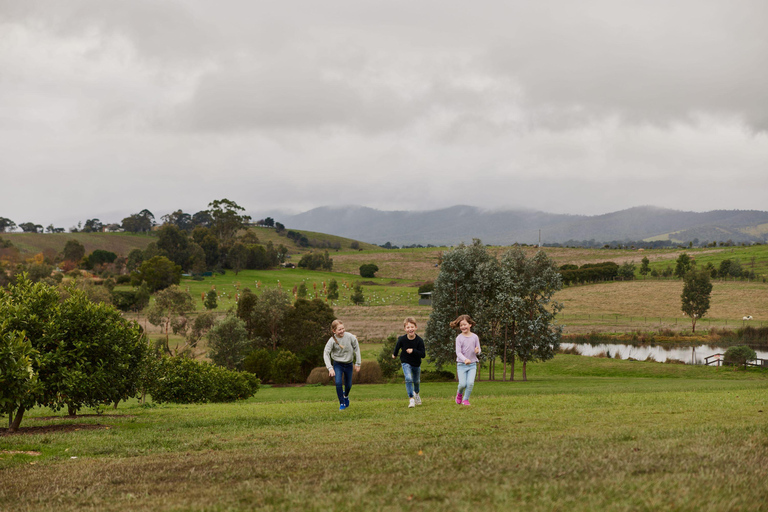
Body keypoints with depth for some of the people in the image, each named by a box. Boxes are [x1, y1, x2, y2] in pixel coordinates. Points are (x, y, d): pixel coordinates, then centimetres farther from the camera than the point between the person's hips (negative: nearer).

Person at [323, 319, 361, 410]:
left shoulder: (350, 337, -16)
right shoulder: (332, 341, -20)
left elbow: (356, 348, -3)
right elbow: (326, 353, -19)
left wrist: (357, 363, 1)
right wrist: (330, 368, -29)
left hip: (348, 364, 2)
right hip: (337, 364, -2)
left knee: (348, 385, 13)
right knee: (338, 382, -19)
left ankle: (346, 395, 48)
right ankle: (342, 403, -3)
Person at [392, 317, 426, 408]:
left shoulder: (419, 340, -22)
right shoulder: (402, 339, -20)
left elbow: (423, 354, -23)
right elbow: (397, 346, 3)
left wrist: (413, 351, -36)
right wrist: (394, 354, 20)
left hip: (416, 363, 2)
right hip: (406, 363, -2)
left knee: (416, 381, 20)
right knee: (408, 379, -23)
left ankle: (416, 393, 51)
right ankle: (411, 398, -18)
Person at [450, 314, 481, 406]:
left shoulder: (475, 337, 2)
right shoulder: (459, 338, -5)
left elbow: (478, 351, 9)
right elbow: (458, 352, -12)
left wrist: (477, 351, -17)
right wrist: (465, 359, -31)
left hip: (472, 364, 1)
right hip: (461, 364, -1)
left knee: (470, 383, -14)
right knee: (462, 384, -9)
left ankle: (466, 399, 7)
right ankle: (459, 393, 25)